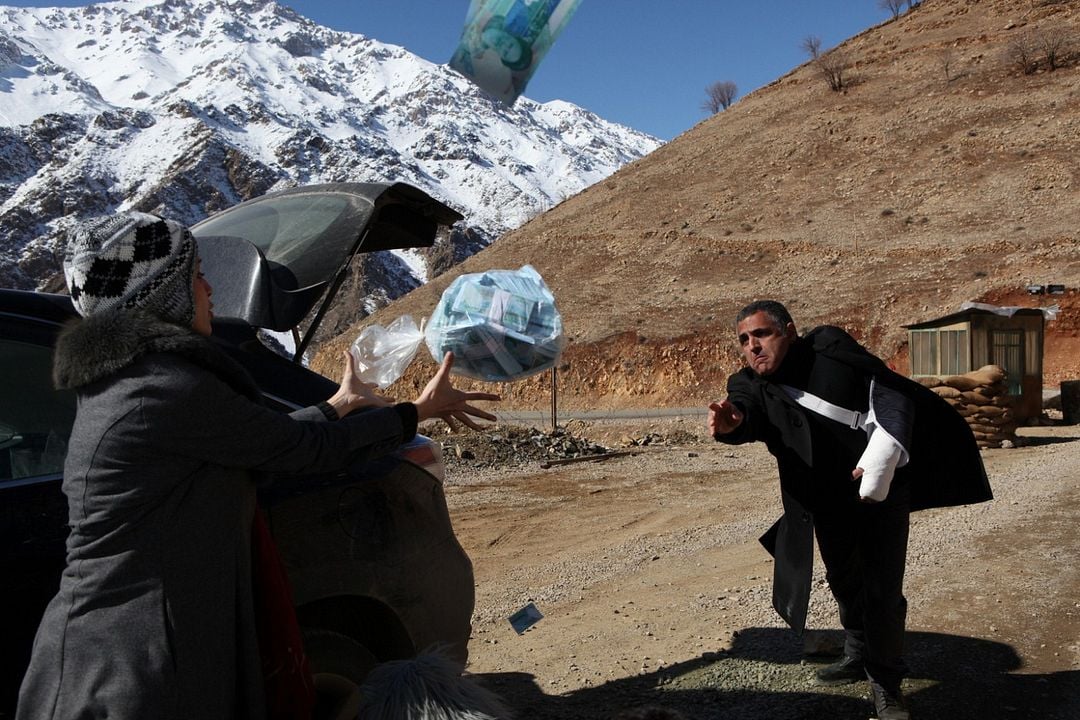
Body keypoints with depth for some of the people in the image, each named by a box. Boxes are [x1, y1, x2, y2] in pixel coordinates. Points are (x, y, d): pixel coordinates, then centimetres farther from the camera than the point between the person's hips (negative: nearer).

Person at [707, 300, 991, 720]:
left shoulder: (829, 351, -17)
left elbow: (890, 393, -17)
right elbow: (744, 412, -28)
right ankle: (859, 655, 43)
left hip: (879, 489, -4)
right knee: (844, 582, 20)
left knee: (882, 589, -3)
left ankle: (885, 682, 15)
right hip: (825, 503, 5)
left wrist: (879, 463, -26)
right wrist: (730, 422, -54)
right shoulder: (751, 386, -7)